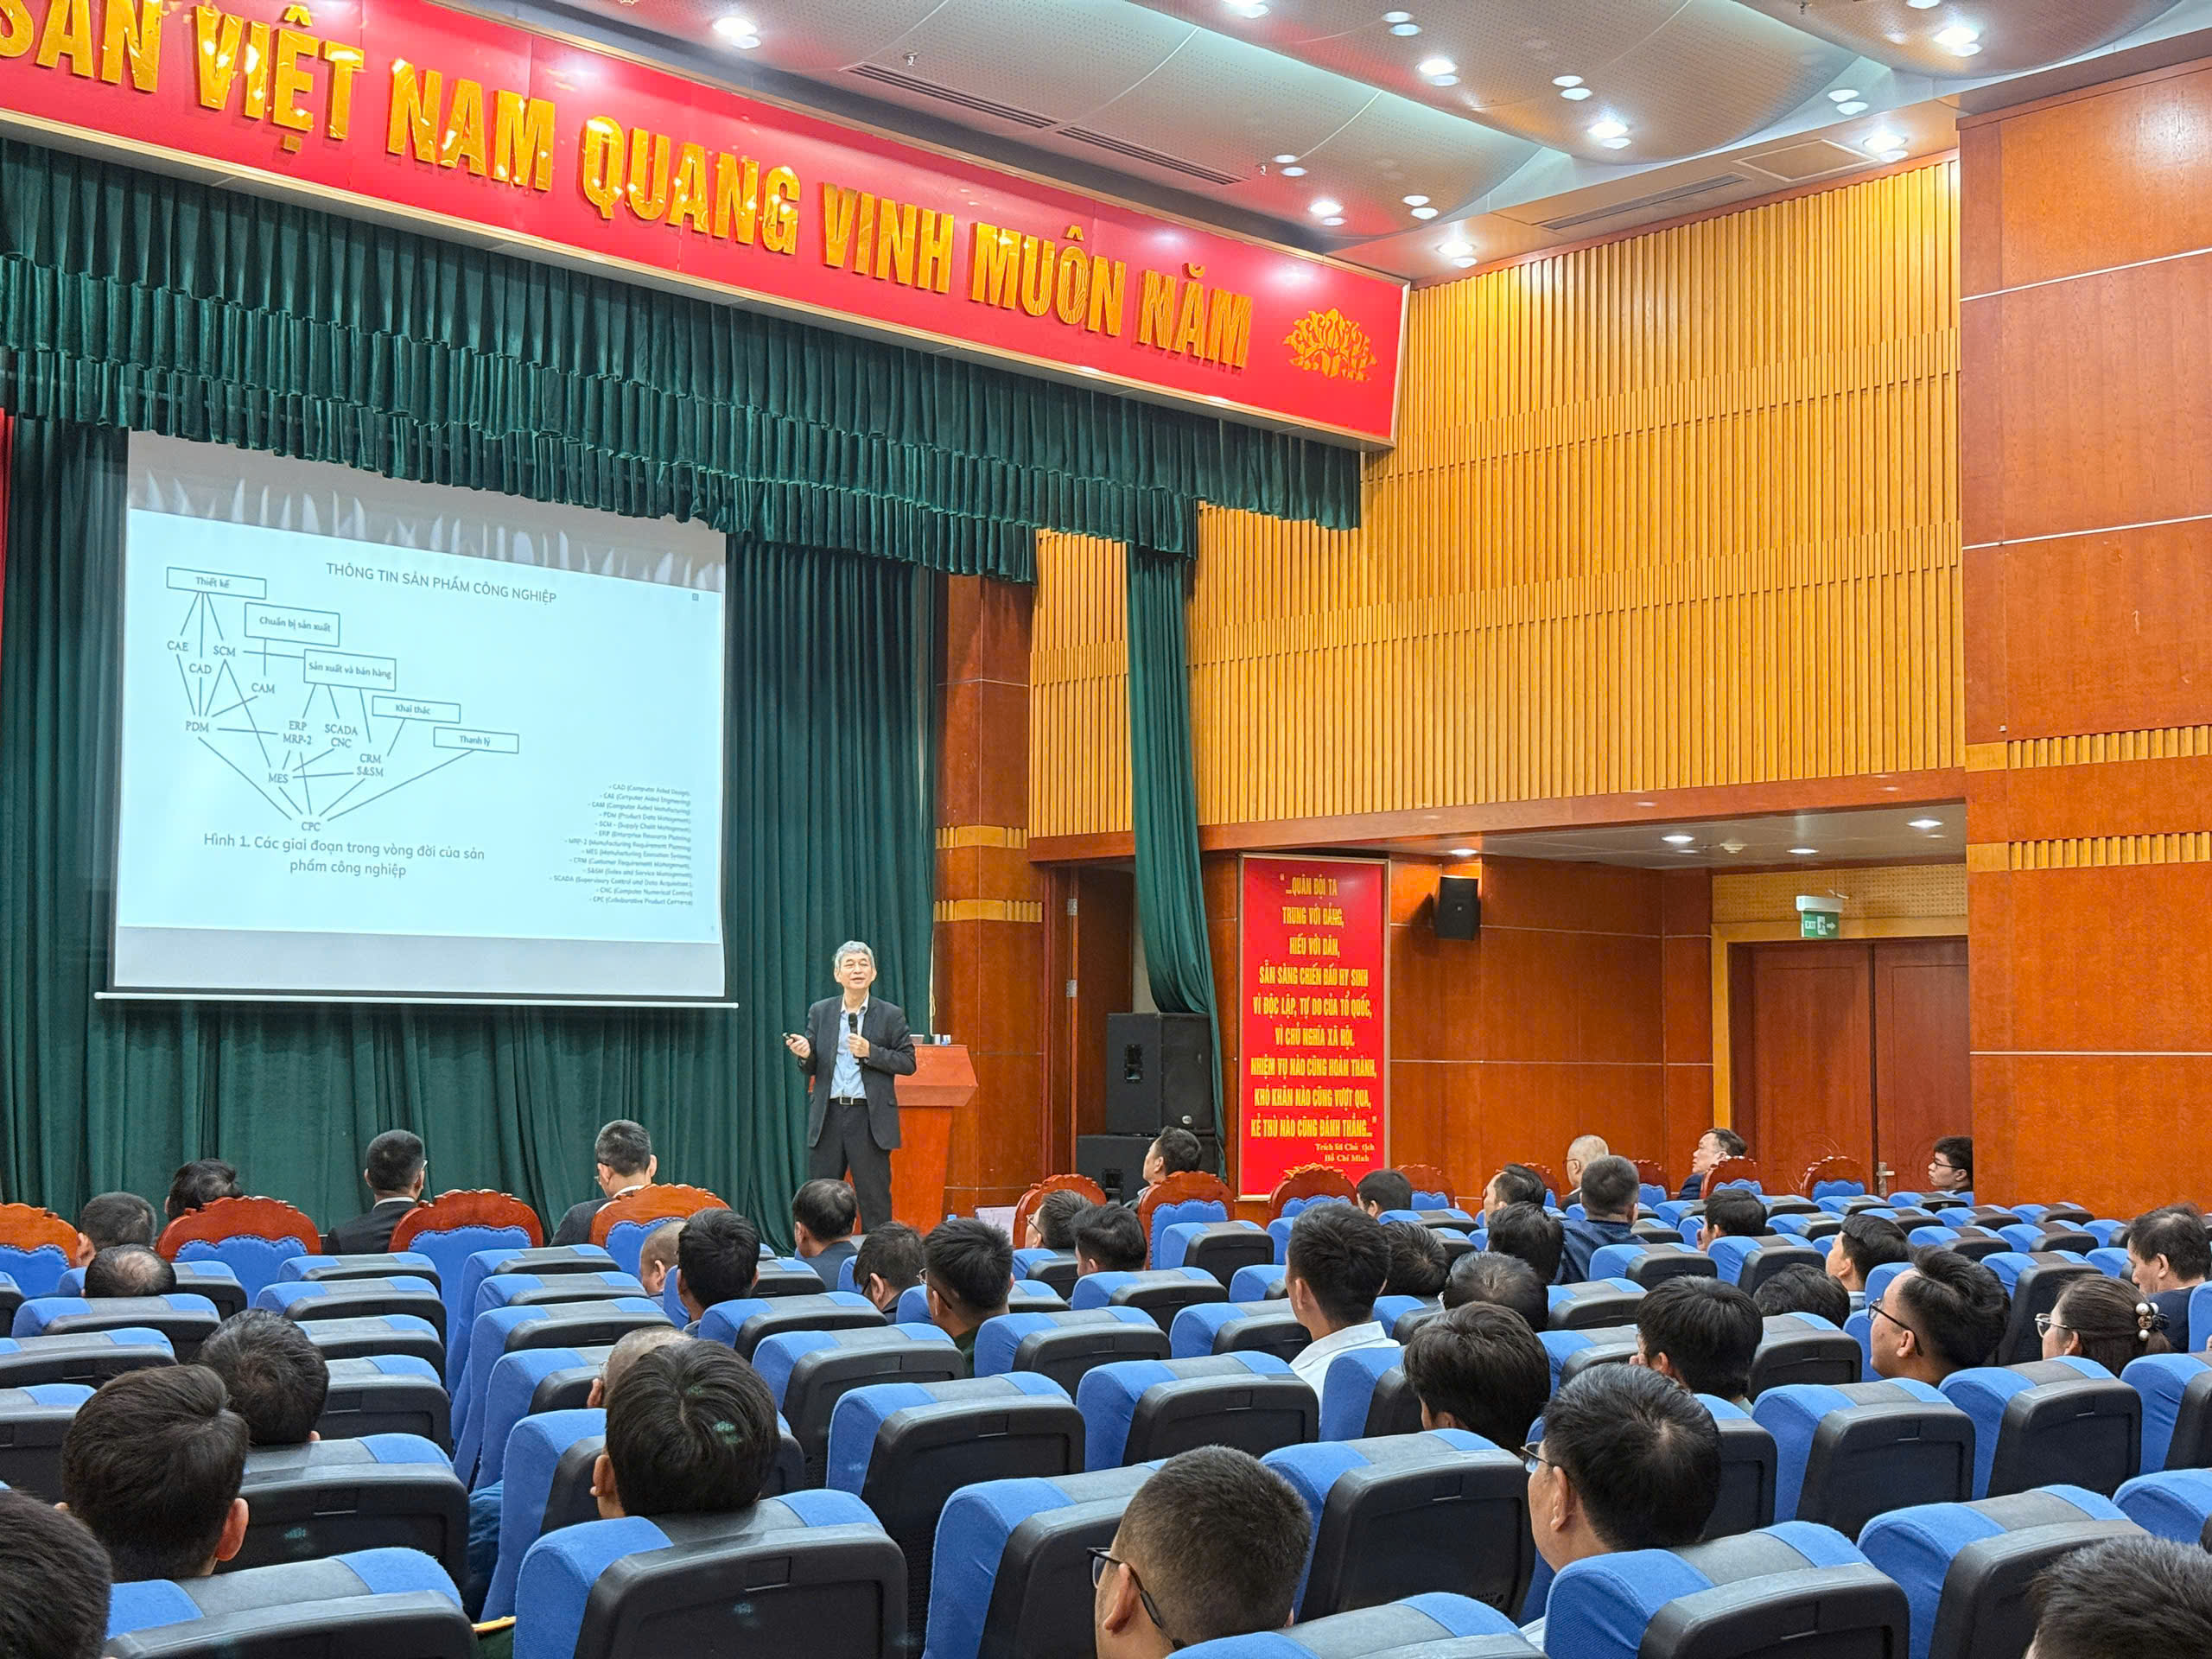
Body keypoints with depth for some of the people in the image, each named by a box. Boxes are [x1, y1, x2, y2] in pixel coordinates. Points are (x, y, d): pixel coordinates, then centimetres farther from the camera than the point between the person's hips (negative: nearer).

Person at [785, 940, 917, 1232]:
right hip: (828, 1115, 2)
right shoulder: (820, 1012, 10)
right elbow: (811, 1068, 12)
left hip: (869, 1117, -2)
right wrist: (805, 1054, -12)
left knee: (874, 1197, 1)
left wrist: (870, 1052, -13)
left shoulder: (891, 1015, 3)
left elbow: (908, 1063, 0)